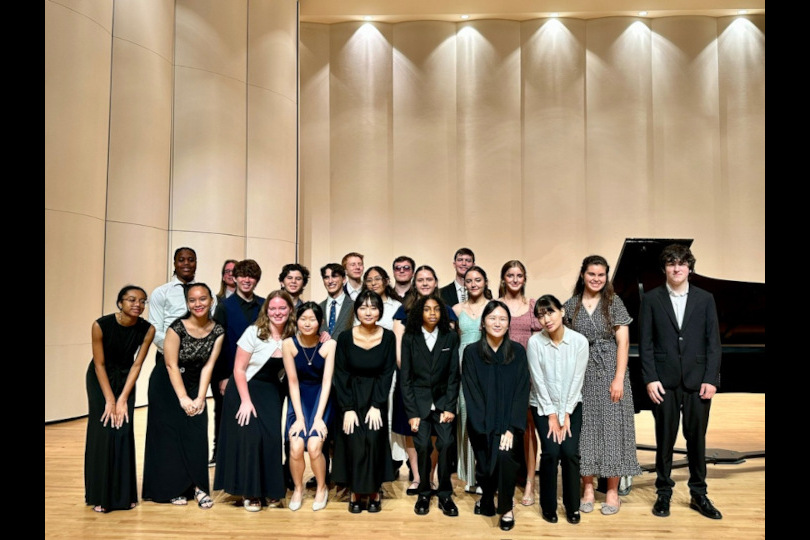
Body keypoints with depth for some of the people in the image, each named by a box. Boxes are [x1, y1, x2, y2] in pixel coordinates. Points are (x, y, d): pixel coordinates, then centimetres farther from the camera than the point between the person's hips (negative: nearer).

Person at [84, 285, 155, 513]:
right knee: (102, 431, -5)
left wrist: (123, 399, -16)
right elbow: (99, 364, -18)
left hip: (125, 378, 2)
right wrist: (109, 400, -18)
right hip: (100, 379, -2)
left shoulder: (147, 329, -19)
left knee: (123, 432, -4)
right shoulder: (101, 325, -25)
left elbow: (137, 364, -13)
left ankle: (123, 494, 8)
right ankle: (100, 495, 7)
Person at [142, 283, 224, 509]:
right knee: (170, 435, -2)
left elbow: (208, 365, -7)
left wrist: (200, 398, -12)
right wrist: (183, 398, -17)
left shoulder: (218, 331, -9)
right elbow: (172, 365, -17)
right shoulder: (177, 328, -20)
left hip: (194, 384, 3)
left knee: (197, 435, -5)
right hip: (167, 385, -3)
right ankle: (174, 488, 9)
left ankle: (197, 486, 2)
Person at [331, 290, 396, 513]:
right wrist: (348, 409, -13)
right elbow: (340, 375, -6)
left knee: (374, 441, -12)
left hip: (377, 397, 0)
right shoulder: (345, 338, -7)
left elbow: (387, 374, -5)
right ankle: (356, 493, 5)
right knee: (355, 444, -10)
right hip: (351, 398, 0)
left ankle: (374, 492, 4)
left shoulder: (388, 337, -6)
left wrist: (376, 406, -13)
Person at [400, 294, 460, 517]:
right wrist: (411, 412, -6)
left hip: (443, 400, 1)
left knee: (446, 444, -14)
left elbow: (454, 374, 2)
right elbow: (405, 377, 0)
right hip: (419, 401, 0)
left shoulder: (450, 337, 2)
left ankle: (445, 495, 1)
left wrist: (450, 407, -7)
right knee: (423, 446, -13)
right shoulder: (410, 338, 1)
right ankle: (424, 494, 6)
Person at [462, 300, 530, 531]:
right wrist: (488, 430, -14)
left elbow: (521, 391, -6)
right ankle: (487, 499, 30)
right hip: (481, 424, 1)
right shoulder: (471, 352, -3)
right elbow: (471, 394, -7)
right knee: (485, 467, -5)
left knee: (504, 456, -25)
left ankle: (506, 509, -1)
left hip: (509, 422, -1)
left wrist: (511, 428, -15)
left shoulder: (517, 351, -2)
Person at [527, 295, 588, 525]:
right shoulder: (535, 342, -15)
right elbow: (538, 381, -12)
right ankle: (548, 506, 8)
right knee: (551, 452, -13)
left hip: (572, 404, 1)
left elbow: (577, 380, -9)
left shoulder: (579, 341, -13)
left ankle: (572, 506, 10)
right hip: (543, 405, -1)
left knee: (570, 452, -11)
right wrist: (551, 415, -10)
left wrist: (566, 415, -9)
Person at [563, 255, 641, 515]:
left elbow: (623, 343, -5)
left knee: (612, 427, 2)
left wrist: (619, 378, -13)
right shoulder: (570, 306, 4)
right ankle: (588, 488, 17)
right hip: (581, 375, 2)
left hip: (610, 372, -1)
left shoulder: (614, 303, -1)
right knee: (585, 429, 6)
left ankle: (612, 492, 13)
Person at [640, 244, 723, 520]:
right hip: (665, 381, -1)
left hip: (697, 381, 1)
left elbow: (713, 342, 2)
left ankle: (699, 495, 23)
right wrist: (650, 379, -9)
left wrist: (711, 379, -6)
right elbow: (645, 343, -1)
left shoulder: (705, 299, 6)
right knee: (665, 439, 7)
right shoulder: (651, 299, 2)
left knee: (697, 439, 8)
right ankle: (664, 493, 20)